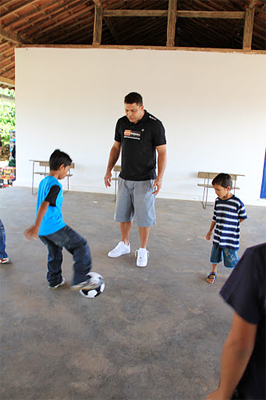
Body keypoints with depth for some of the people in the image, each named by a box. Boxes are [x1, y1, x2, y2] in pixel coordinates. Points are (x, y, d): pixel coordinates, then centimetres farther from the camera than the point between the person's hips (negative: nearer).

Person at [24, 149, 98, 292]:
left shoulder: (43, 181, 13)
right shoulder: (55, 185, -16)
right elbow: (44, 205, -28)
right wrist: (36, 226, -34)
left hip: (42, 229, 10)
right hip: (54, 227, -9)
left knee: (54, 253, 26)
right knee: (81, 246, -1)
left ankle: (54, 280, 38)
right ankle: (80, 280, -2)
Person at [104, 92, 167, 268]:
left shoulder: (154, 124, -12)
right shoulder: (121, 123, 4)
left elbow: (162, 152, -11)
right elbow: (116, 147, 13)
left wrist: (160, 177, -20)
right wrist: (109, 170, 8)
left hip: (145, 180, -5)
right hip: (125, 178, 5)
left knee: (144, 216, 2)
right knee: (123, 213, 13)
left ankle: (143, 250, 18)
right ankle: (124, 244, 32)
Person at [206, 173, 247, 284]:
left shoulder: (237, 203, -18)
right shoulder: (218, 201, 0)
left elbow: (242, 217, -3)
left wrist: (232, 226, -1)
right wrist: (210, 231, 17)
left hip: (231, 238, -5)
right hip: (218, 236, 5)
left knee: (232, 260, 5)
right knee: (215, 256, 17)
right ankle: (214, 273, 40)